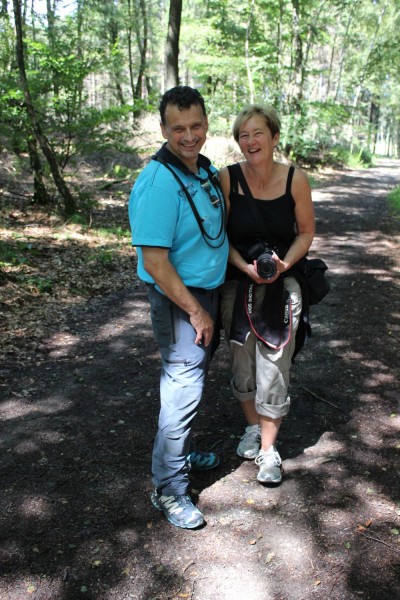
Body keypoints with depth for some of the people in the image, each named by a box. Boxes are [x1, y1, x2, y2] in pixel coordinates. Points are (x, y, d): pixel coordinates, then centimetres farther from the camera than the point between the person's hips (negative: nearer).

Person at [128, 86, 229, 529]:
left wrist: (209, 304, 12)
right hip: (178, 298, -9)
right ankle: (168, 487, 14)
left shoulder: (207, 169, 4)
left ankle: (182, 453, 43)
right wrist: (196, 311, -20)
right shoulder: (158, 183, -25)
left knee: (190, 376, 22)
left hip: (207, 291, 9)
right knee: (183, 387, -3)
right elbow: (154, 262, -27)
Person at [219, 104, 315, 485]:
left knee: (274, 367, 0)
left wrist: (283, 264, -14)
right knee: (242, 363, 14)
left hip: (283, 285, -1)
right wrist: (246, 267, -16)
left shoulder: (295, 180, -8)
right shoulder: (228, 179, -8)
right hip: (238, 284, 1)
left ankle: (268, 448, 19)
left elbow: (306, 232, 2)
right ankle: (252, 427, 40)